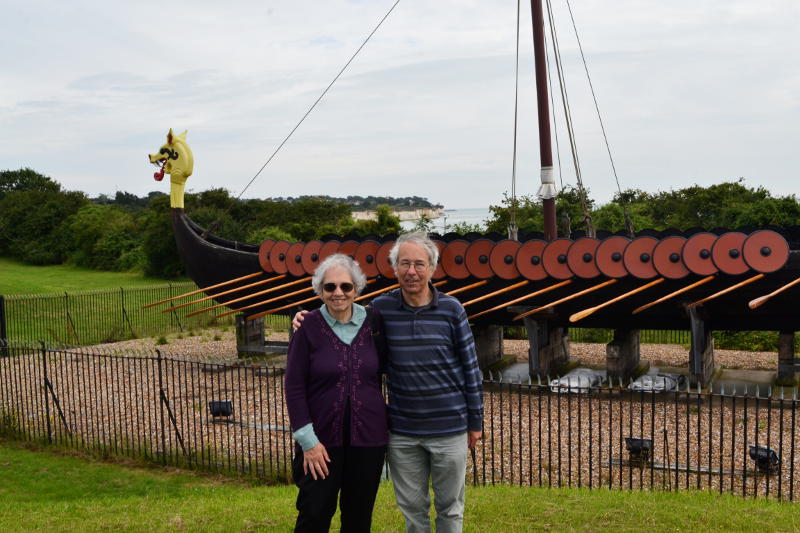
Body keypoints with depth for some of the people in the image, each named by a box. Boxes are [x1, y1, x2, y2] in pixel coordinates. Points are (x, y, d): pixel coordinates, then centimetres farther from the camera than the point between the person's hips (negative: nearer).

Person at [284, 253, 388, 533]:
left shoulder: (371, 323, 0)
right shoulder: (308, 327, -7)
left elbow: (381, 375, 9)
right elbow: (294, 387, -7)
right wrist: (307, 441, -11)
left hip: (368, 437, 3)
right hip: (323, 439, -2)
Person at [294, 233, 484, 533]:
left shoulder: (451, 310, -6)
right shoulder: (381, 308, -3)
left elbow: (470, 368, -1)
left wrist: (475, 420, 2)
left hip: (449, 429, -1)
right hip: (402, 432, 2)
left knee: (450, 508, 13)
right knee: (412, 507, 14)